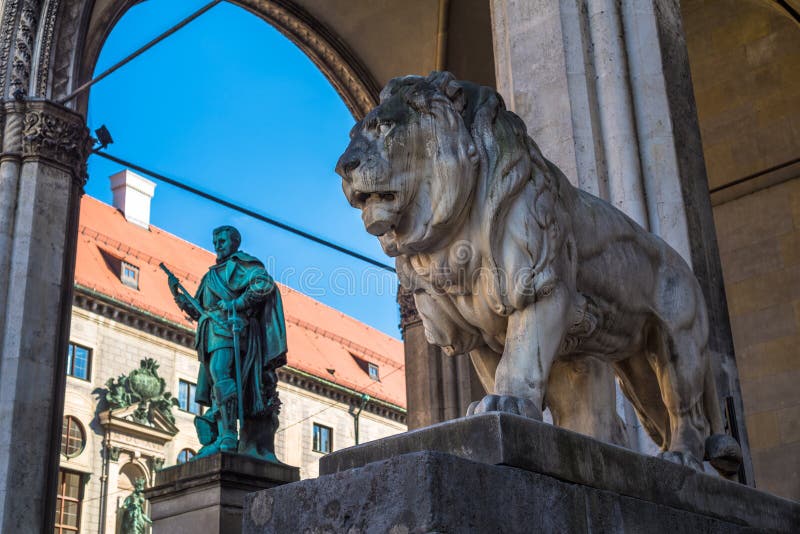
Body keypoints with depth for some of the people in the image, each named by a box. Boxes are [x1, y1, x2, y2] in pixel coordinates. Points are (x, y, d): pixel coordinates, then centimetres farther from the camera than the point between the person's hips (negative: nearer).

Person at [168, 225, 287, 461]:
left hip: (228, 328, -9)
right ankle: (213, 442, -2)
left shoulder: (240, 262, 6)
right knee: (211, 386, 1)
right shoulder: (213, 274, 30)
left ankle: (228, 438, -31)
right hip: (212, 335, 9)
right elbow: (199, 311, 28)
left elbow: (265, 282, -12)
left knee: (221, 375, -25)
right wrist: (178, 295, 17)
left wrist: (237, 304, -16)